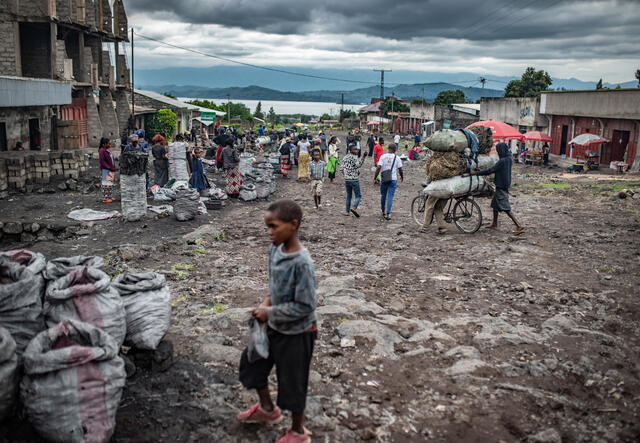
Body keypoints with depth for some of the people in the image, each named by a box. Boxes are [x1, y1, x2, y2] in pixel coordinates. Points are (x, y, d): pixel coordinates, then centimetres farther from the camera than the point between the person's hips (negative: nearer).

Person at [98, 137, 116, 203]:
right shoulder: (102, 151, -12)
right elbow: (101, 161, -17)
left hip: (110, 170, 9)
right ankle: (105, 198, -6)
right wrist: (109, 167, -18)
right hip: (105, 170, -9)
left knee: (110, 183, 11)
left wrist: (113, 168, 10)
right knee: (106, 183, -8)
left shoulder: (107, 150, 14)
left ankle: (109, 196, 17)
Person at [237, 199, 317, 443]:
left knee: (293, 382, 10)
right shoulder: (275, 249, -6)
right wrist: (267, 303, -6)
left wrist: (270, 312, -20)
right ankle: (267, 409, 46)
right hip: (276, 326, 8)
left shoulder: (302, 263, -30)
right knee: (251, 360, 21)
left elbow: (305, 306, -26)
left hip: (297, 332, -8)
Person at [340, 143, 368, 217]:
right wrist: (363, 157, -28)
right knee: (358, 196, 0)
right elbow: (358, 165, -26)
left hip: (347, 179, 6)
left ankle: (348, 212, 13)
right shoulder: (354, 157, -11)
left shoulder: (345, 157, 9)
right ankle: (354, 208, -20)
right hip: (354, 180, -6)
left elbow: (341, 168, 9)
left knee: (348, 196, 14)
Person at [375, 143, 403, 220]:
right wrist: (402, 177, 20)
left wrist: (375, 178, -4)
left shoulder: (383, 157, -2)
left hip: (384, 179, 1)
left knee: (383, 195, 16)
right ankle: (388, 213, -6)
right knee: (390, 196, 1)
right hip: (393, 179, -1)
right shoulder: (397, 158, -1)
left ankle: (383, 212, 28)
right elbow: (400, 169, 2)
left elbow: (378, 168, -9)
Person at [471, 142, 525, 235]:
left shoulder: (502, 161, -20)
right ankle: (494, 224, 32)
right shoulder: (509, 159, 7)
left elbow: (490, 170, -21)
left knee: (506, 208, -9)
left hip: (501, 186, -10)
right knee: (495, 204, 20)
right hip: (505, 185, 10)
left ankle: (519, 226, -13)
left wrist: (476, 173, -16)